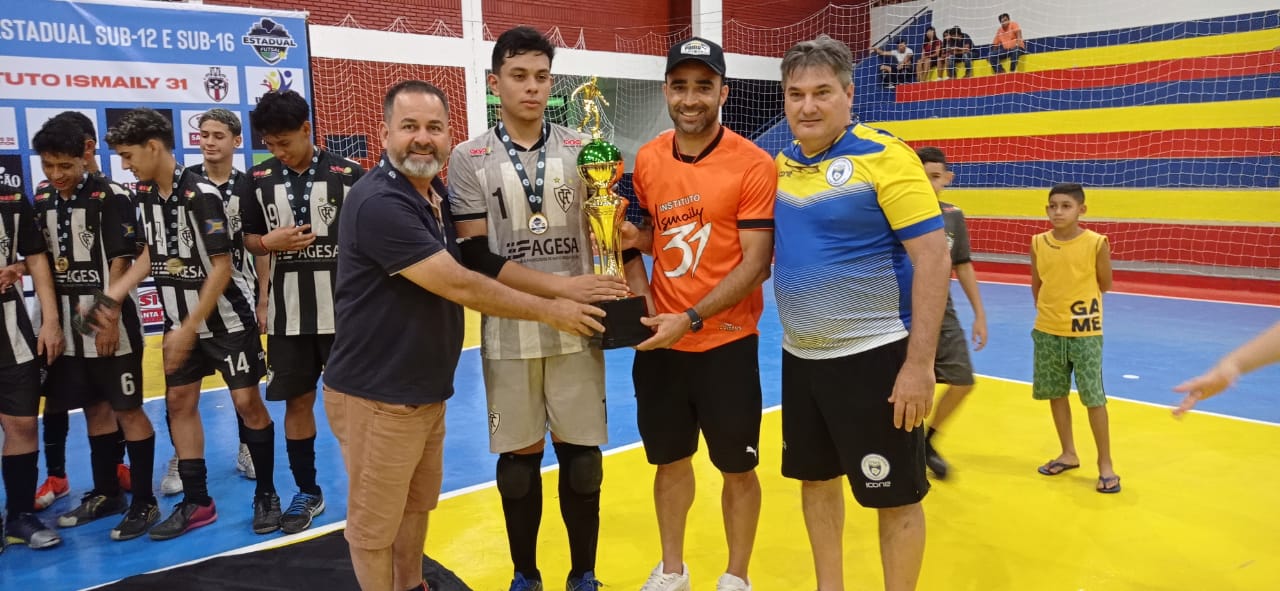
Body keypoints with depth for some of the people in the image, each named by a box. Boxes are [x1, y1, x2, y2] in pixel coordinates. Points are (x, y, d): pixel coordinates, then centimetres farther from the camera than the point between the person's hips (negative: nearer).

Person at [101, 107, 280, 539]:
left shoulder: (201, 195, -20)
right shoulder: (145, 194, 3)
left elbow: (221, 267, -20)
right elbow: (153, 252, 14)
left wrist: (190, 328, -19)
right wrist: (112, 295, 5)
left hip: (226, 318, -7)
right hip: (179, 319, 8)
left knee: (246, 400, -4)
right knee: (179, 402, 7)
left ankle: (266, 495, 12)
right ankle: (196, 502, 18)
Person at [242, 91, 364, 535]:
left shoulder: (347, 175, -6)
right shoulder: (259, 179, 4)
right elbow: (250, 240, 14)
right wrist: (270, 242, -9)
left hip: (343, 310, -3)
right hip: (288, 313, 3)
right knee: (297, 402, 10)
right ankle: (307, 492, 25)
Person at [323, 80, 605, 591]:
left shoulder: (438, 194, 7)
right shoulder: (378, 202, -23)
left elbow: (472, 265, 20)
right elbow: (459, 286, -26)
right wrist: (550, 311, -17)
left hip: (427, 390, 9)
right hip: (376, 397, -9)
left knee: (417, 505, 23)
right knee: (375, 524, 10)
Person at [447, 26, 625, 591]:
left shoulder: (581, 149, 3)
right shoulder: (469, 159, -2)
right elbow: (476, 258, -9)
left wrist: (626, 291, -10)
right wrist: (563, 285, -18)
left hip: (577, 331, 1)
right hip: (509, 336, -1)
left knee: (581, 459, 9)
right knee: (519, 460, 11)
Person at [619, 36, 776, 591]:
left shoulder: (752, 164, -12)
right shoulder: (647, 159, 3)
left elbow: (756, 264, -15)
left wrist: (691, 318, -21)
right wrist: (633, 239, -6)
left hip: (726, 342, -4)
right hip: (659, 341, 4)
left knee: (737, 466, 9)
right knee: (669, 459, 17)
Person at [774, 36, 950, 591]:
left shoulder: (885, 156, -13)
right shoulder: (783, 162, 5)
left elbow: (934, 259, -16)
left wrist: (919, 362, -19)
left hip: (873, 356, -6)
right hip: (800, 356, 7)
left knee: (896, 495, 6)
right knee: (816, 478, 18)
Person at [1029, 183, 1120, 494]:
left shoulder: (1096, 243, -10)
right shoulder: (1038, 243, -1)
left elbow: (1104, 284, 1)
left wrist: (1077, 298, 9)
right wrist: (1049, 309, 5)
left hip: (1084, 332, -4)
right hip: (1047, 331, 4)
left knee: (1094, 398, 0)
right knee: (1055, 393, 13)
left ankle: (1105, 465, 14)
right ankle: (1068, 454, 30)